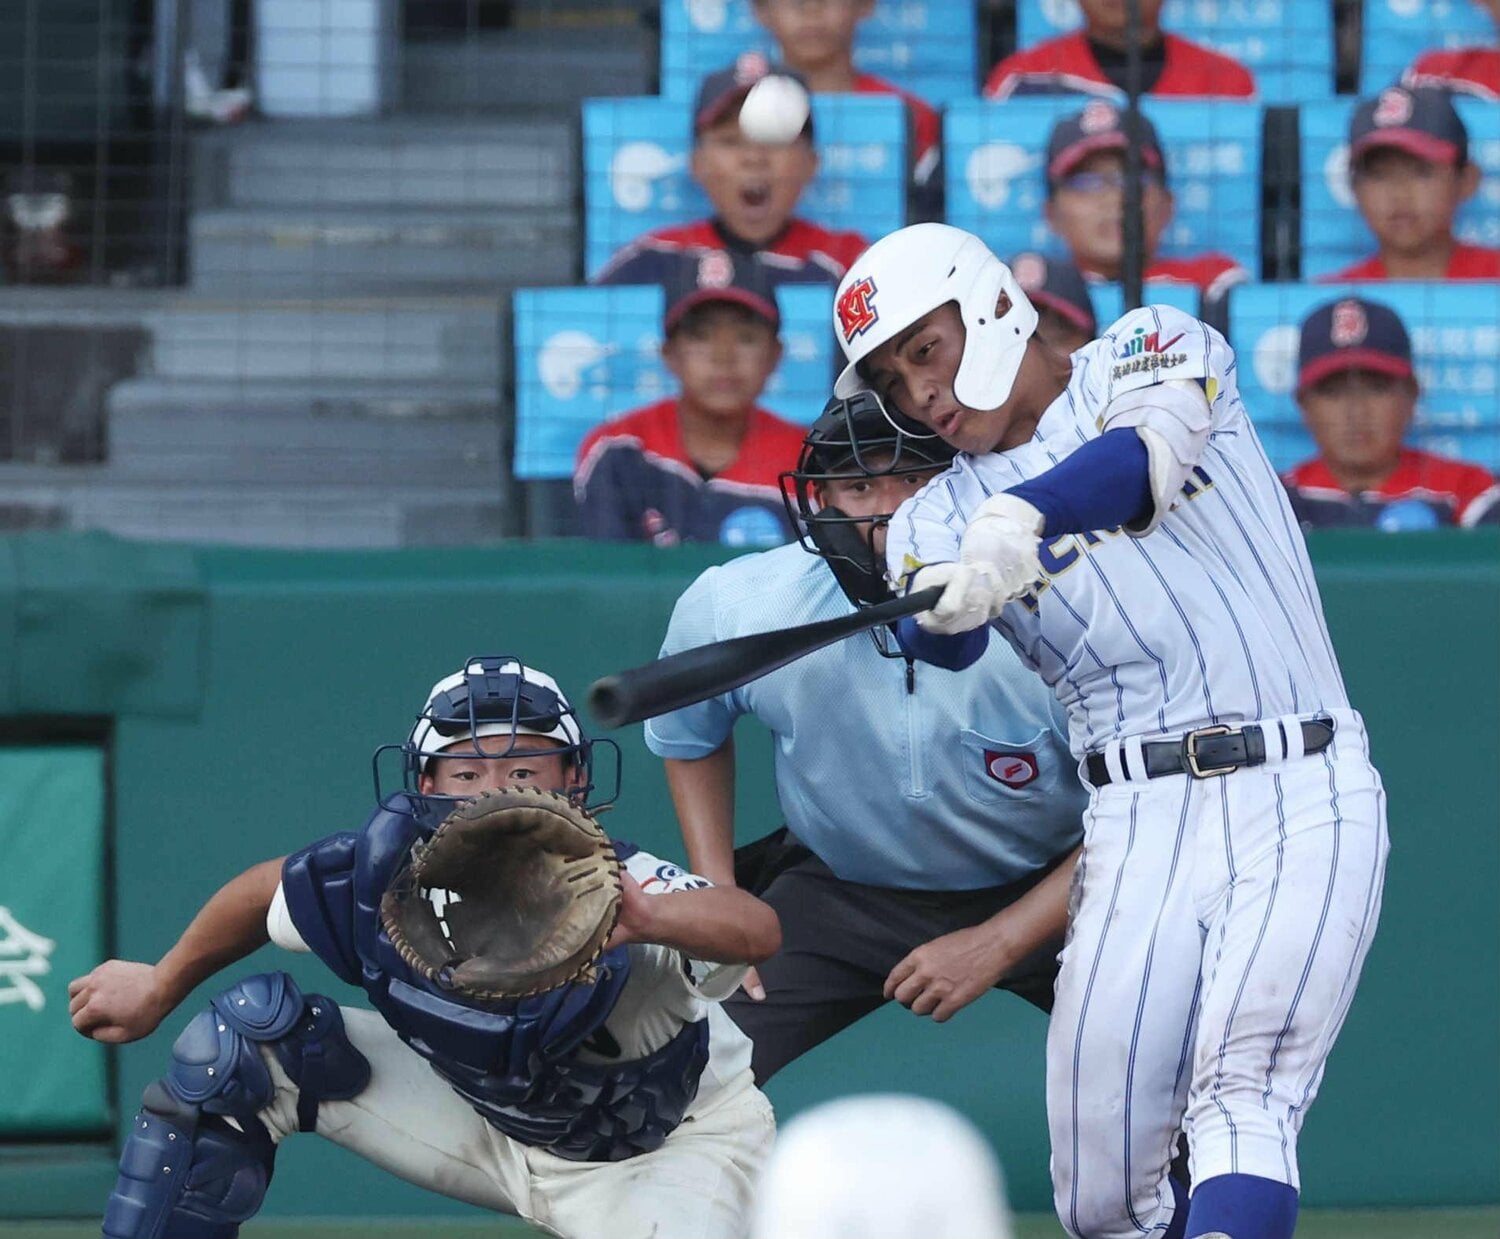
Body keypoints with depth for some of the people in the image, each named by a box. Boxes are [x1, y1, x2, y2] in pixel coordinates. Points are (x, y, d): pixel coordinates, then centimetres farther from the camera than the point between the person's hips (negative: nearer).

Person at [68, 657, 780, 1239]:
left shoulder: (607, 895, -39)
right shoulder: (380, 877, -24)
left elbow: (757, 930, -59)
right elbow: (266, 892, -1)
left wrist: (645, 919, -79)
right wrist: (159, 990, 14)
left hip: (670, 1145, -5)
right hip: (486, 1115, 5)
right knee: (245, 1043, -5)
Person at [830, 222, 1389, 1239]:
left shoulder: (1155, 351, 6)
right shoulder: (939, 518, 13)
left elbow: (1151, 451, -18)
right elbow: (938, 639, -10)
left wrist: (1024, 518, -38)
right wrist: (940, 613, -35)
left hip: (1304, 799, -4)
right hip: (1139, 822, 4)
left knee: (1242, 1102, -21)